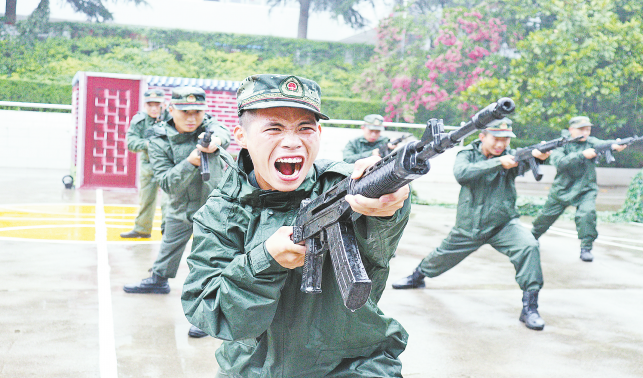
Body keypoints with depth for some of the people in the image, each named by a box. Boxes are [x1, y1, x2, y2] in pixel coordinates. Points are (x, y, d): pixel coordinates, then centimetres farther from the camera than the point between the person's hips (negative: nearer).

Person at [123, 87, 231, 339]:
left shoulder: (207, 126, -12)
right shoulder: (159, 142, -13)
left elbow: (221, 130, -36)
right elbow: (167, 183, -21)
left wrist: (217, 138, -60)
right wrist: (190, 163, -38)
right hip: (180, 207, 3)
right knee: (169, 245, 26)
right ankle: (158, 280, 51)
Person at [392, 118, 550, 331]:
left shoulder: (511, 156, -8)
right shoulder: (468, 154, -9)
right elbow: (461, 173, -31)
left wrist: (540, 154, -55)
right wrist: (498, 163, -39)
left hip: (503, 225, -1)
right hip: (468, 227, 1)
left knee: (528, 246, -27)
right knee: (442, 256, 20)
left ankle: (530, 307, -20)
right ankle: (418, 276, 53)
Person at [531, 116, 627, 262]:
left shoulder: (591, 142, -5)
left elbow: (603, 144, -26)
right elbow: (559, 162, -27)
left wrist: (616, 145, -49)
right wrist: (582, 155, -37)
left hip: (585, 191, 0)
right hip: (562, 190, 0)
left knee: (587, 213, -25)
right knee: (546, 216, 14)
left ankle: (586, 249, -14)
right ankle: (532, 236, 42)